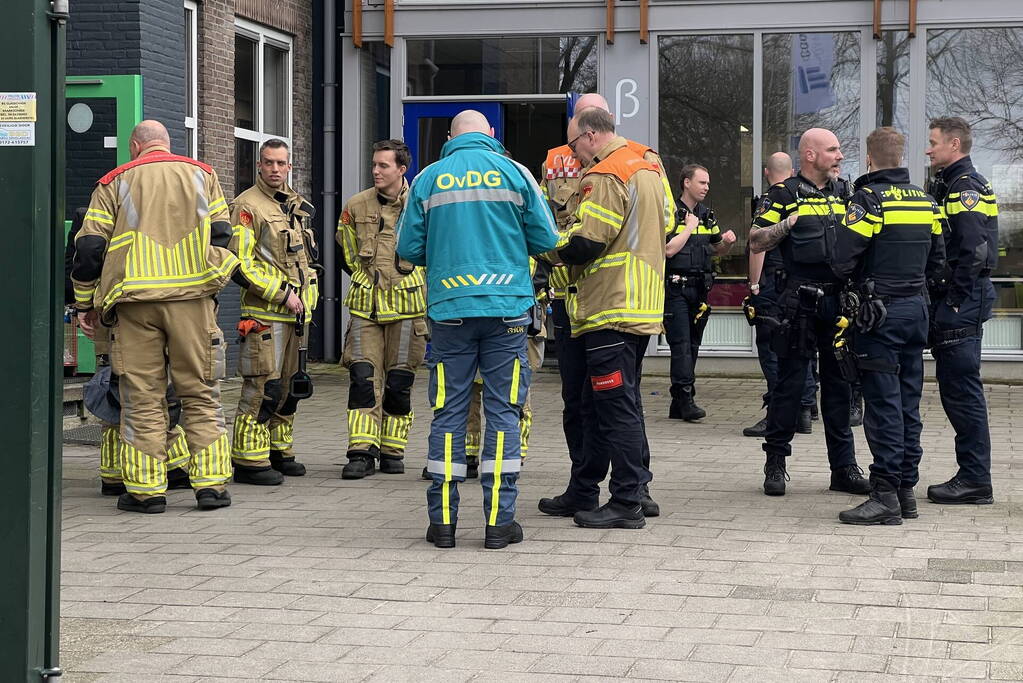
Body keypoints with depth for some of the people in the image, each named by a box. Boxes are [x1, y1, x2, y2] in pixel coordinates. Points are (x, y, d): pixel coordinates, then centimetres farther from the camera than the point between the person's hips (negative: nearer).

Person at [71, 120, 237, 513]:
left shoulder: (115, 182, 9)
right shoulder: (202, 174, 13)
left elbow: (89, 248, 4)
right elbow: (221, 235, 10)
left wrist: (84, 304, 12)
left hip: (135, 302, -1)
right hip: (193, 297, 1)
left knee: (142, 398, 4)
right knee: (201, 394, 6)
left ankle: (146, 489, 3)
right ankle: (211, 484, 3)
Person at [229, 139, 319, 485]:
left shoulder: (297, 206, 17)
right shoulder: (247, 206, -8)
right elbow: (242, 263, -15)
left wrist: (308, 295, 14)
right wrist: (283, 293, -15)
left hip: (297, 312, 8)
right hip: (264, 312, -8)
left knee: (288, 385, 13)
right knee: (262, 385, -9)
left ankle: (279, 450, 23)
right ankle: (249, 460, -5)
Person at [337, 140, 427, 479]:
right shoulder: (356, 206, 5)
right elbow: (347, 254, 21)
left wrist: (406, 283, 10)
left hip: (406, 308, -1)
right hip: (365, 307, 1)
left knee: (399, 383, 4)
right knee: (363, 377, -7)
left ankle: (393, 451, 15)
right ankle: (362, 453, -6)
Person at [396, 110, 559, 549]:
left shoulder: (428, 179, 4)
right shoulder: (513, 172, 2)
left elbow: (408, 249, 4)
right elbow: (546, 240, 2)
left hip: (448, 310, 1)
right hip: (506, 309, -1)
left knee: (448, 413, 6)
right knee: (503, 411, 4)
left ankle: (443, 520, 8)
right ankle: (498, 521, 3)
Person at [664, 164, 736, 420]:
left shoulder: (707, 215, 14)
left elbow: (718, 250, 22)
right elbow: (669, 249, -17)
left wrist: (727, 241, 1)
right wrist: (689, 227, -10)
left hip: (700, 288, 7)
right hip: (676, 287, -7)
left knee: (692, 345, 7)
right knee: (681, 344, -12)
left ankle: (678, 405, 10)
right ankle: (685, 398, -14)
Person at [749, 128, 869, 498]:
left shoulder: (841, 196, 16)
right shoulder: (785, 194, -1)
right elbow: (755, 243, -7)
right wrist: (787, 224, -20)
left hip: (838, 300, 5)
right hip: (799, 302, -5)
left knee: (839, 383, 8)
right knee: (790, 382, -1)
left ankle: (844, 466, 12)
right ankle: (775, 463, 7)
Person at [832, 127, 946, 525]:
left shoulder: (870, 198, -12)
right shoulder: (925, 201, 10)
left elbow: (843, 258, -17)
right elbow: (937, 260, 14)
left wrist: (855, 281, 4)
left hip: (881, 312, -7)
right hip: (917, 307, 7)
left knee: (883, 405, -6)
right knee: (908, 403, 11)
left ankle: (886, 495, -7)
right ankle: (906, 491, 15)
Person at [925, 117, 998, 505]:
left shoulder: (966, 186, -12)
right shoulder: (948, 184, 19)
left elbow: (974, 250, -22)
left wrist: (955, 300, -19)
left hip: (960, 305, -10)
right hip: (951, 303, 10)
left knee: (962, 392, -7)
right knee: (956, 390, 12)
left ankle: (975, 481, -3)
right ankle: (971, 476, 18)